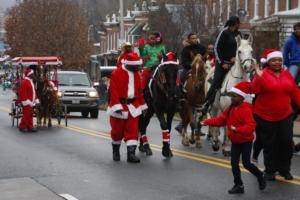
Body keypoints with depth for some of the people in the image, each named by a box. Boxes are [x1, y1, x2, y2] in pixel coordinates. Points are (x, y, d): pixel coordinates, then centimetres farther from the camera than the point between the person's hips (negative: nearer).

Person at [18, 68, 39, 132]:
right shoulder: (24, 82, -15)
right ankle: (22, 127, 1)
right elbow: (23, 93, -20)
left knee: (30, 115, 10)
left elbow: (33, 92, 21)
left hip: (31, 102, 10)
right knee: (26, 115, -8)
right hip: (26, 103, -10)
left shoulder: (30, 82, 17)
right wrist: (27, 102, -23)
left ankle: (30, 127, 14)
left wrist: (36, 100, 15)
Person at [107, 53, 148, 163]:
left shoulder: (136, 74, 11)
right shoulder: (116, 73, -11)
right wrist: (117, 106, -23)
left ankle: (131, 153, -5)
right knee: (118, 130, 7)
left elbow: (139, 91, 18)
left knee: (133, 130, -4)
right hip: (120, 105, -5)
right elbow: (114, 91, -16)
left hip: (133, 106, 5)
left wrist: (142, 105, 18)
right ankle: (115, 151, 28)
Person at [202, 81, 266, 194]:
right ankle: (239, 186, 12)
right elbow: (221, 120, 6)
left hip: (246, 141, -7)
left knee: (246, 163, -4)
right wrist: (207, 122, -5)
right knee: (234, 163, 3)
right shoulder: (230, 109, 3)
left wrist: (238, 129, -44)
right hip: (235, 141, 7)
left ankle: (260, 176, 22)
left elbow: (251, 126, -30)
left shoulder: (246, 109, -22)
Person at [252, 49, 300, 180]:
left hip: (285, 116, 3)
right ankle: (270, 171, 22)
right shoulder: (262, 74, -9)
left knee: (287, 143, 2)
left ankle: (284, 170, 20)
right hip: (265, 117, -3)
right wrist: (258, 77, -34)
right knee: (269, 145, 7)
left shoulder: (287, 74, 4)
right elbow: (254, 90, -21)